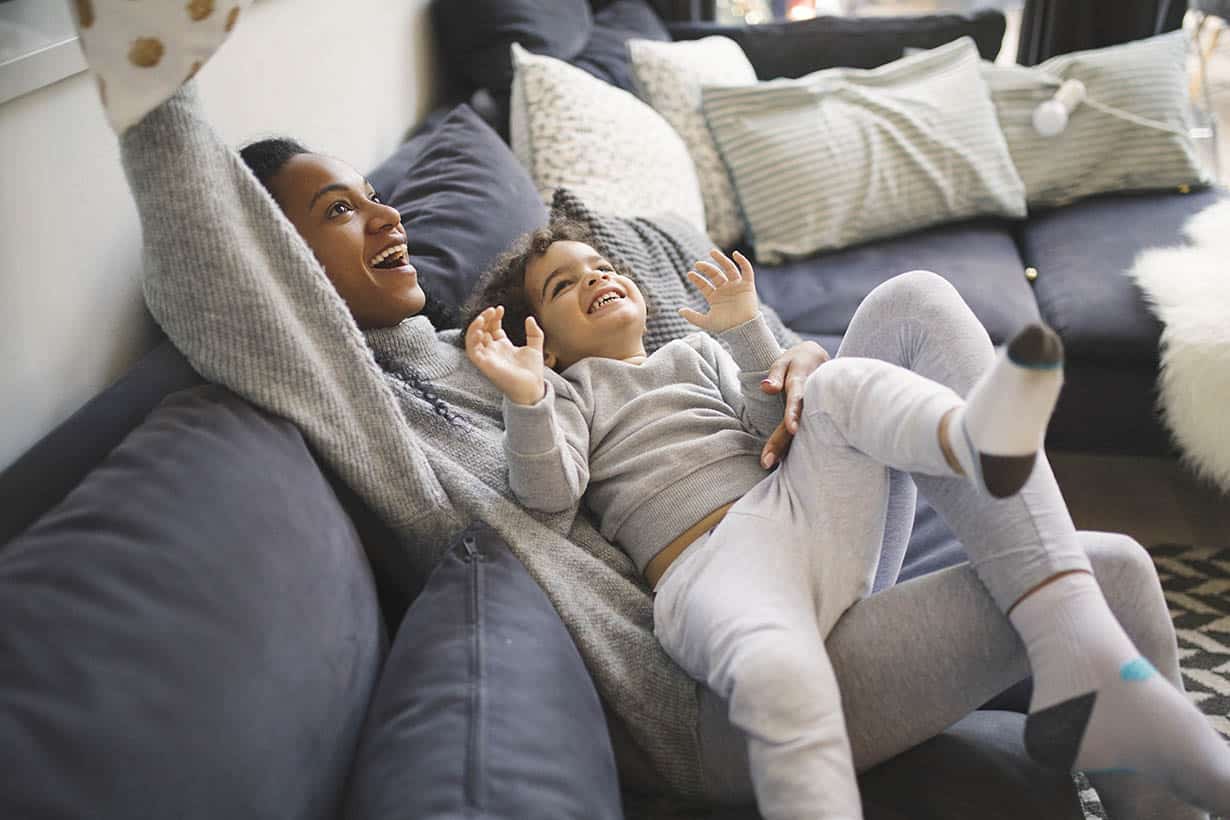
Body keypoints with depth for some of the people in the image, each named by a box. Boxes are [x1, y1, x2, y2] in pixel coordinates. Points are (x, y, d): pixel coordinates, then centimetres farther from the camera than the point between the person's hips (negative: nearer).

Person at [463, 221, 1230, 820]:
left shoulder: (699, 352, 34)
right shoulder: (571, 394, 23)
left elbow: (781, 426, 19)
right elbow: (552, 488, 3)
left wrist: (747, 332, 5)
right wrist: (525, 397, -16)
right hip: (712, 568, -4)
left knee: (844, 384, -25)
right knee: (780, 680, -40)